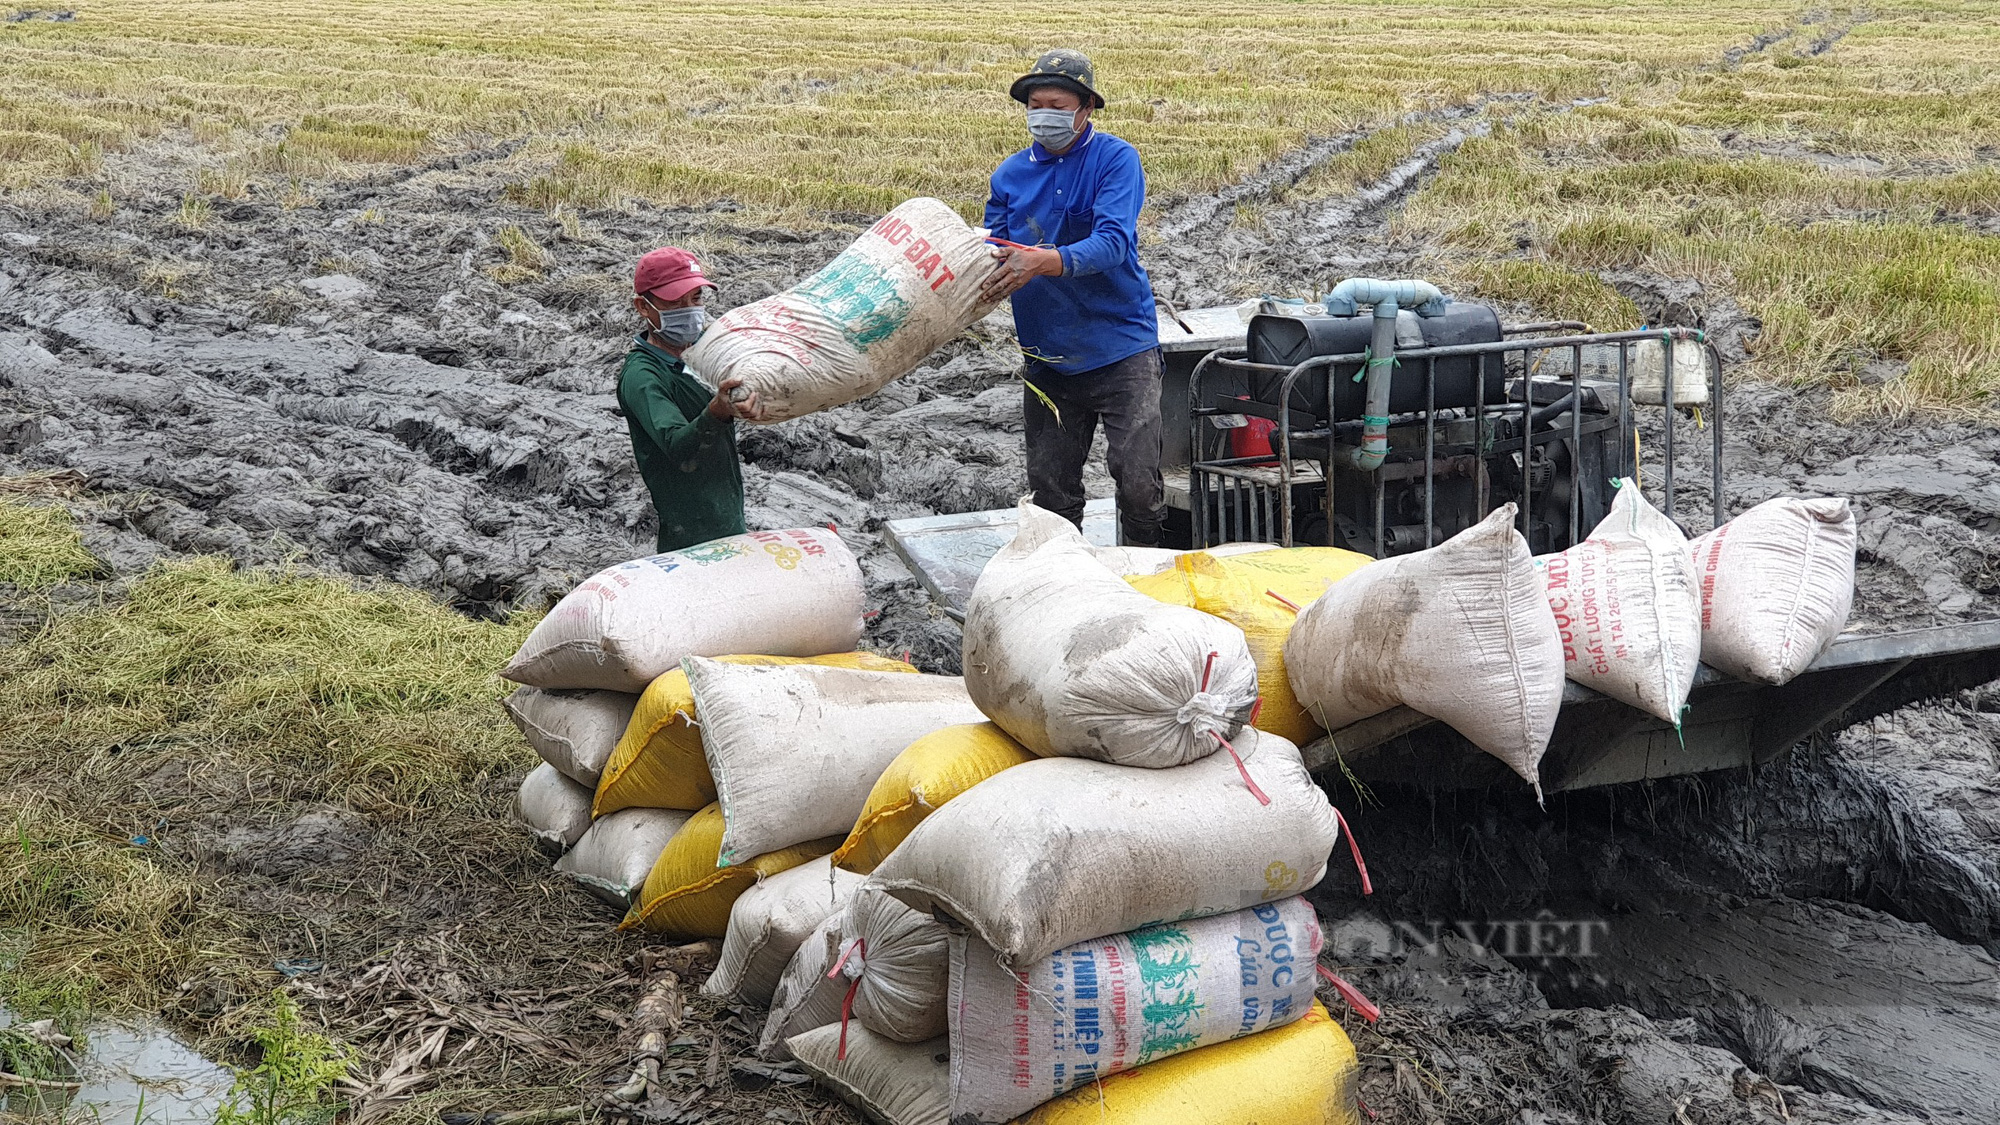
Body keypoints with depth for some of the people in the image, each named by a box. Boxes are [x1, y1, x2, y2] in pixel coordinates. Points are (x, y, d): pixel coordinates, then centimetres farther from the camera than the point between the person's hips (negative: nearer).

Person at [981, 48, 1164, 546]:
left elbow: (1112, 243, -20)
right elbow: (994, 253, 8)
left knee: (1137, 478, -8)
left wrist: (1044, 261, -35)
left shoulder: (1115, 159, -6)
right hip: (1047, 355, 4)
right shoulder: (1011, 174, 9)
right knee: (1050, 486, 9)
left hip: (1120, 348, -4)